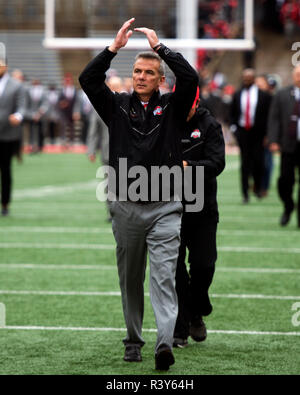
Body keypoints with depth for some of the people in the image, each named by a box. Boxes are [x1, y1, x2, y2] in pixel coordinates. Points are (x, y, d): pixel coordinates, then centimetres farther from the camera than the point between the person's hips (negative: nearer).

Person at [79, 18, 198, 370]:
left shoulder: (171, 107, 5)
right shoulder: (117, 106, 8)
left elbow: (190, 78, -12)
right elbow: (88, 79, -4)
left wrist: (159, 46, -9)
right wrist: (115, 47, -10)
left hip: (164, 208, -2)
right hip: (126, 207, 2)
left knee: (164, 276, -12)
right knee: (130, 279, 11)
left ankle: (165, 343, -24)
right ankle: (133, 340, 23)